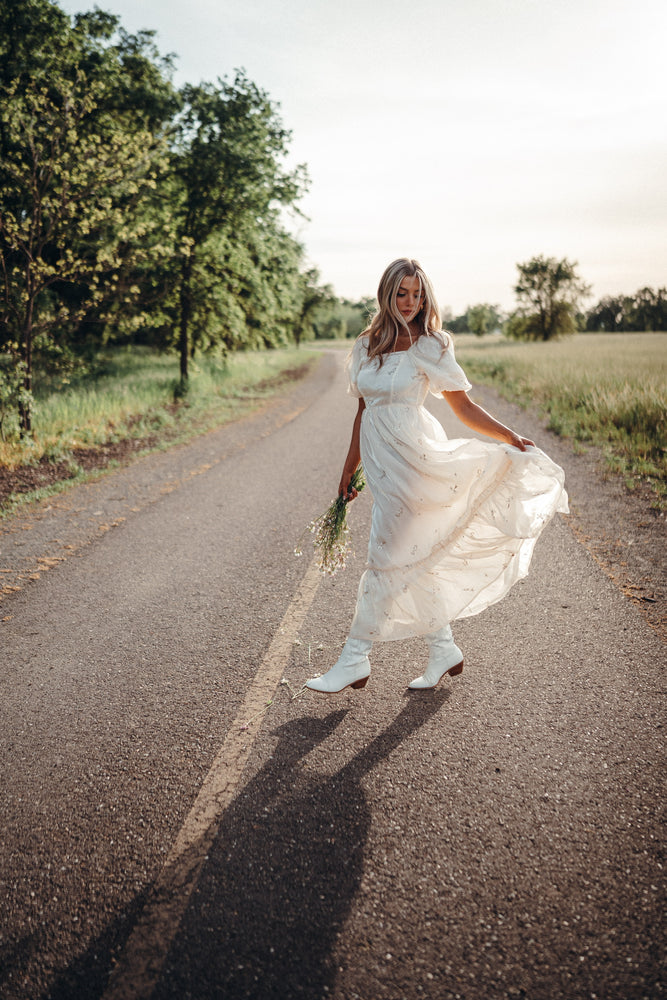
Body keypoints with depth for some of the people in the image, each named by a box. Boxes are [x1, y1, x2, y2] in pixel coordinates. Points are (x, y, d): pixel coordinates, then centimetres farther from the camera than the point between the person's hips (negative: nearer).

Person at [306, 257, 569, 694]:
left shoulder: (430, 347, -4)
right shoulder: (367, 346, 11)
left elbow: (464, 406, -2)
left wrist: (510, 437, -14)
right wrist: (349, 470, 17)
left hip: (412, 457, -6)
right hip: (379, 461, 6)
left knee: (389, 558, -3)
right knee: (412, 560, 11)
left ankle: (354, 659, 7)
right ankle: (444, 649, 24)